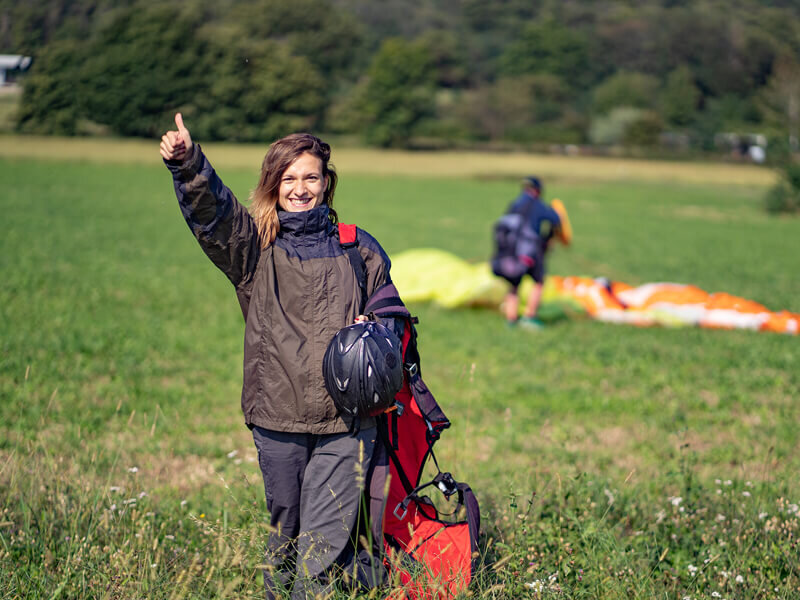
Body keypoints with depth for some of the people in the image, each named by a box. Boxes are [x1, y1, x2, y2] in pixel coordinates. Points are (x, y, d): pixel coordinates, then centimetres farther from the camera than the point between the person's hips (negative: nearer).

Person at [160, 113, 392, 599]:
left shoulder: (357, 249, 8)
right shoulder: (254, 245, 4)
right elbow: (210, 209, -15)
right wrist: (187, 162, -35)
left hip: (345, 418, 0)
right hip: (277, 416, 1)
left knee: (325, 539, -5)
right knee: (285, 525, 14)